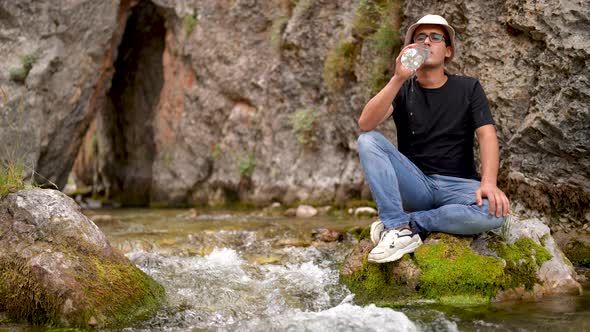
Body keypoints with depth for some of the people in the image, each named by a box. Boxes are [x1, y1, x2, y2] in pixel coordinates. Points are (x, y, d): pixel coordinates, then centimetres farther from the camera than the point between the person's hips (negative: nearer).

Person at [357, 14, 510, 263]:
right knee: (368, 140, -22)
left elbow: (487, 135, -9)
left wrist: (488, 182, -28)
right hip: (415, 184, 1)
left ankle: (407, 223, -18)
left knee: (495, 211, -33)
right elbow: (365, 124, -15)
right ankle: (400, 232, -30)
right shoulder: (402, 89, 3)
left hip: (457, 185, -1)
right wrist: (398, 78, -27)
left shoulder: (468, 88, 4)